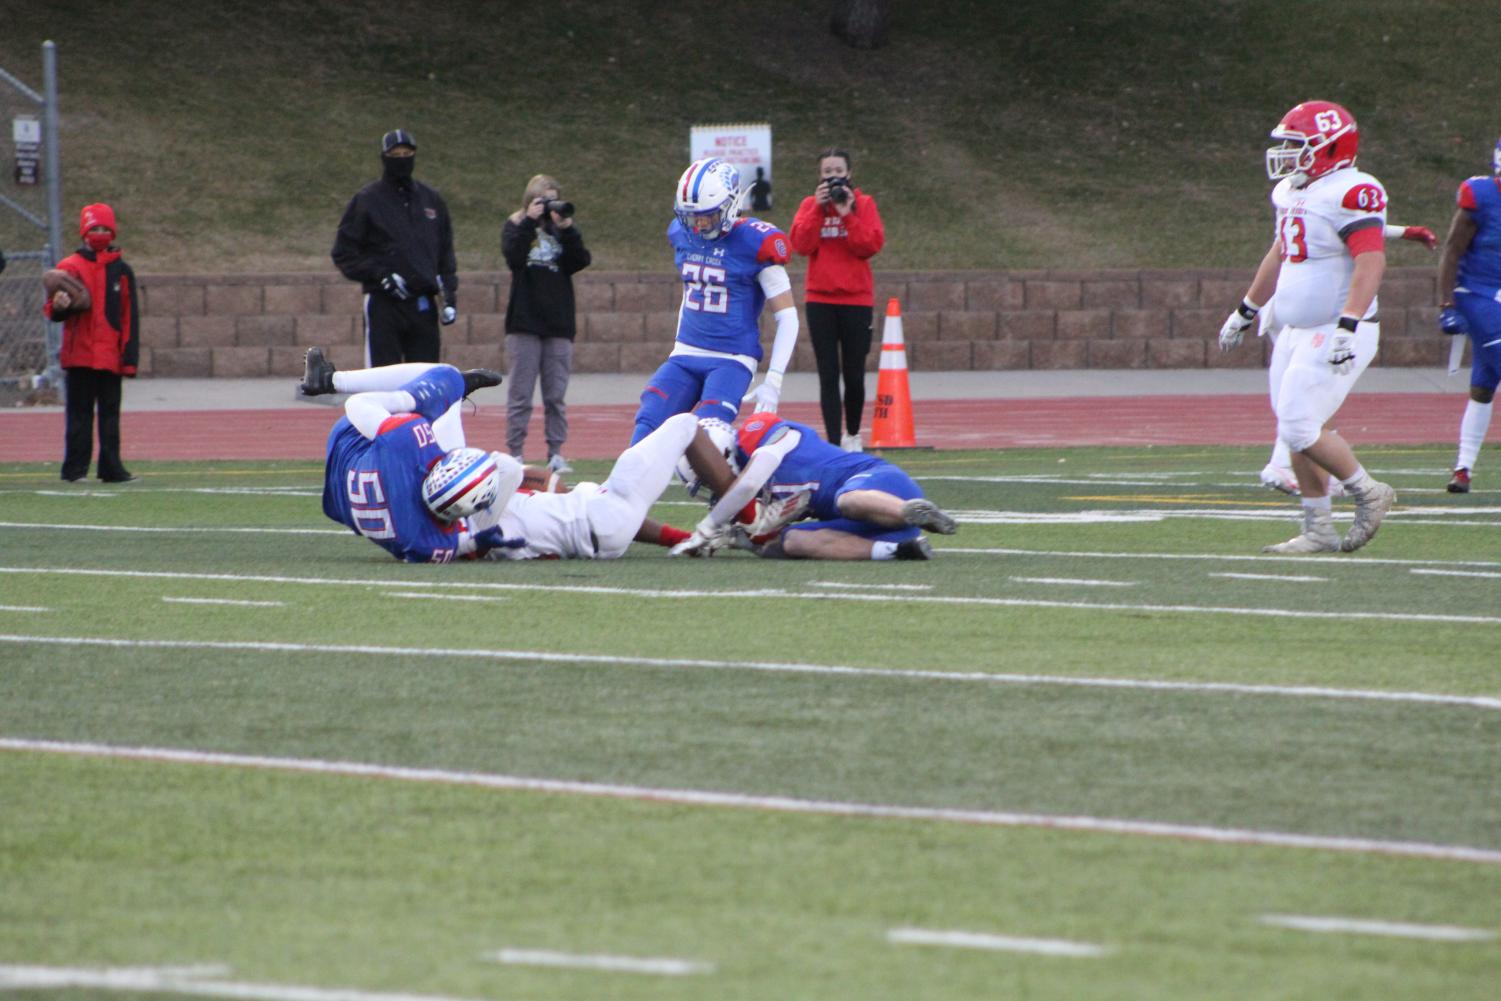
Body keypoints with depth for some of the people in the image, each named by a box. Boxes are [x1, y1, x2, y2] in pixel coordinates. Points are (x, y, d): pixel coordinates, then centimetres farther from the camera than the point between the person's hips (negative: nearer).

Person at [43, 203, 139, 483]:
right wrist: (58, 306, -24)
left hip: (111, 356, 2)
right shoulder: (69, 268, 3)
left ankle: (111, 467, 6)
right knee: (79, 412, -2)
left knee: (110, 413, 4)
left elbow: (130, 317, 8)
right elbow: (53, 311, 1)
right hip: (79, 353, -2)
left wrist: (129, 356, 0)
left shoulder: (121, 271, 9)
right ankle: (75, 468, 0)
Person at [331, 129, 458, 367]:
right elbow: (344, 253, 0)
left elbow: (445, 253, 19)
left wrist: (449, 295, 8)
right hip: (384, 305, -4)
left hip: (423, 307, 4)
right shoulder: (367, 200, 0)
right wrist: (381, 275, -13)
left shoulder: (431, 200, 13)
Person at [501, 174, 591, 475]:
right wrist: (530, 221, -16)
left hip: (559, 323, 3)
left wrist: (567, 230, -12)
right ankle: (514, 453, 1)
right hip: (525, 322, -2)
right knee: (521, 394, -2)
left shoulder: (563, 229, 12)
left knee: (556, 396, 4)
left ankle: (556, 453, 7)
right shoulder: (516, 227, 5)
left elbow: (581, 261, -2)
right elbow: (512, 255, -14)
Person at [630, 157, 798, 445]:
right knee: (647, 425, -13)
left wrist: (773, 382, -14)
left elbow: (787, 318, -8)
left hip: (732, 359, -5)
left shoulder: (755, 243, -12)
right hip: (686, 355, 5)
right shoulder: (682, 233, 6)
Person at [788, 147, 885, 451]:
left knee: (854, 375, 2)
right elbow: (801, 244, -6)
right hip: (820, 299, 1)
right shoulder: (810, 205, 8)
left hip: (856, 298, -1)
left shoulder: (863, 204, 4)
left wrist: (847, 214, -14)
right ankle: (834, 441, -4)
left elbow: (873, 244, -8)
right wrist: (818, 209, -12)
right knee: (828, 376, -4)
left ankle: (853, 434, 23)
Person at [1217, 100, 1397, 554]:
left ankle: (1368, 494, 6)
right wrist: (1245, 311, 33)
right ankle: (1318, 532, 15)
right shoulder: (1292, 194, 12)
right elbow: (1278, 256, 26)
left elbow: (1371, 263, -25)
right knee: (1296, 429, 8)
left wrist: (1348, 327, -33)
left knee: (1299, 427, -12)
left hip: (1336, 334, -9)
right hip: (1300, 331, 9)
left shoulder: (1350, 194, -18)